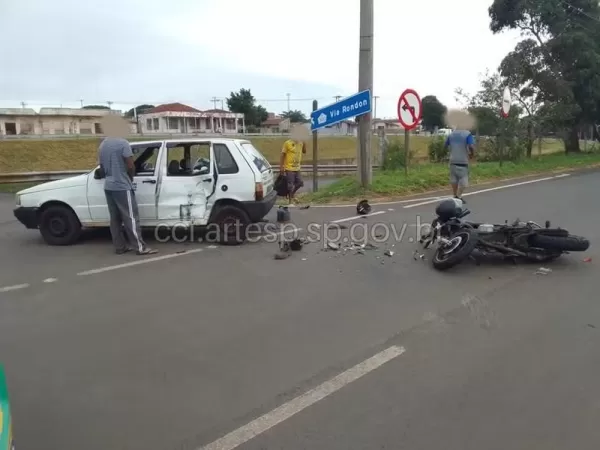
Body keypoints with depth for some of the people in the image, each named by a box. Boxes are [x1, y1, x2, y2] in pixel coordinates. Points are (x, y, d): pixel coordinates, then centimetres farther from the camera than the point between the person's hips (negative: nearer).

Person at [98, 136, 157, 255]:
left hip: (108, 187, 8)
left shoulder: (102, 145, 11)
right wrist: (130, 178, 4)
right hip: (122, 187, -8)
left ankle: (120, 247, 15)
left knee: (115, 218, 11)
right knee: (131, 217, -6)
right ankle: (140, 247, -4)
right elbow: (130, 166, -15)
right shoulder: (123, 143, -13)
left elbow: (102, 167, 18)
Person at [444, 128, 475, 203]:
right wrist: (472, 155, -2)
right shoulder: (467, 134, -9)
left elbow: (445, 146, 13)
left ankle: (455, 196, 22)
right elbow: (471, 146, -20)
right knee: (463, 180, 1)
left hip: (453, 160, 5)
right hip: (463, 161, -5)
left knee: (454, 179, 15)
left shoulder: (451, 134, 6)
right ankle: (459, 197, -9)